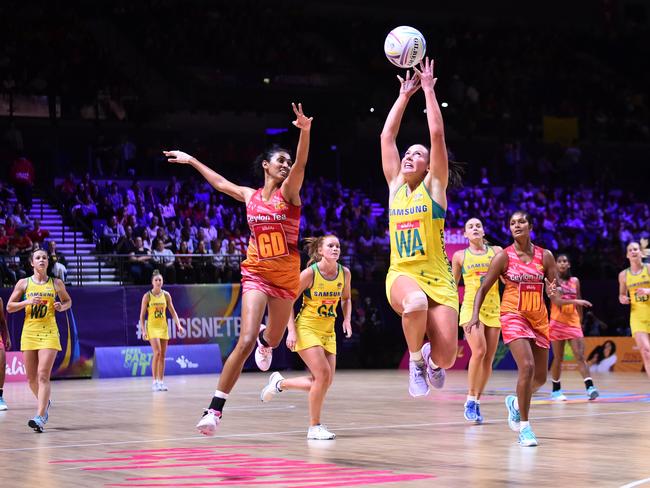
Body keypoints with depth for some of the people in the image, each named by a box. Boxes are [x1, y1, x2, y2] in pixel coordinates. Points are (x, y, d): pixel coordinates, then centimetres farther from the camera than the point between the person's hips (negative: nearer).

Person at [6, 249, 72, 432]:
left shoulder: (56, 283, 4)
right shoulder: (23, 283, 4)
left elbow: (68, 301, 19)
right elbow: (9, 307, 5)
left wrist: (62, 307, -4)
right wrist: (27, 302, -11)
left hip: (49, 333, -2)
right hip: (29, 332, 2)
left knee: (43, 375, -15)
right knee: (31, 378, 8)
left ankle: (40, 417, -21)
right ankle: (45, 403, 36)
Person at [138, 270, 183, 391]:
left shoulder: (166, 295, 4)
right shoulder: (147, 296, -6)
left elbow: (173, 312, 8)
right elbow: (142, 315, -4)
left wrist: (178, 325, -5)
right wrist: (143, 331, -12)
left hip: (163, 327, 4)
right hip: (152, 327, -4)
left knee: (162, 355, 5)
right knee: (157, 353, -18)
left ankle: (161, 381, 11)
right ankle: (155, 382, -14)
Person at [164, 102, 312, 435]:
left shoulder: (288, 193, -2)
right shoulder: (250, 196, 5)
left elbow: (301, 164, -23)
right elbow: (219, 182, 24)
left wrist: (305, 132, -41)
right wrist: (191, 160, 33)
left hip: (286, 278, 0)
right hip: (256, 273, 0)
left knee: (272, 340, 16)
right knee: (245, 342, -18)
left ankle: (264, 340, 58)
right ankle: (215, 410, -16)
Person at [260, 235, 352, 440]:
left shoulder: (344, 273, -1)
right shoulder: (310, 273, -16)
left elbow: (346, 298, 18)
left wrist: (347, 319, 0)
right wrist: (291, 330, -16)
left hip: (328, 331, 6)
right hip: (306, 328, -6)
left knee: (326, 382, 1)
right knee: (323, 374, -19)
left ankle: (280, 383, 25)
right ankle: (314, 427, -5)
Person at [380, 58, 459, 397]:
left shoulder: (434, 186, 5)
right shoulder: (395, 186, 12)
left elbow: (437, 134, -4)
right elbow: (387, 136, 12)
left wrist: (428, 90, -2)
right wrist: (404, 95, 13)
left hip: (437, 276, -1)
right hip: (401, 274, 1)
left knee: (446, 358, -13)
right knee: (415, 303, -38)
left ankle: (431, 359, 27)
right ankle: (415, 360, -8)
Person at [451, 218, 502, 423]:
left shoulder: (496, 251, 10)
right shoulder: (460, 256, 8)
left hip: (493, 309, 2)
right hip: (471, 307, -2)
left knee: (488, 359, 0)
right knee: (479, 351, -23)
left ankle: (477, 402, 12)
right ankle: (470, 400, -13)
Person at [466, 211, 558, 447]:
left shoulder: (545, 256, 2)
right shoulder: (504, 256, -4)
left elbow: (555, 288, 6)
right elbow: (483, 288, -2)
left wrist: (553, 290, -19)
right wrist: (475, 315, -14)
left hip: (539, 318, 4)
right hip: (513, 315, -4)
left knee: (540, 377, 8)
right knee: (527, 367, -23)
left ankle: (516, 402, 41)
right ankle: (524, 428, -15)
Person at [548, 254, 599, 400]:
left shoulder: (575, 281, 10)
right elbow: (556, 300, -16)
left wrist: (580, 320, 17)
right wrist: (575, 301, -27)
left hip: (573, 322, 2)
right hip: (557, 322, -2)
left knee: (580, 356, -9)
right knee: (558, 358, 3)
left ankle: (590, 387, -20)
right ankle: (556, 390, 15)